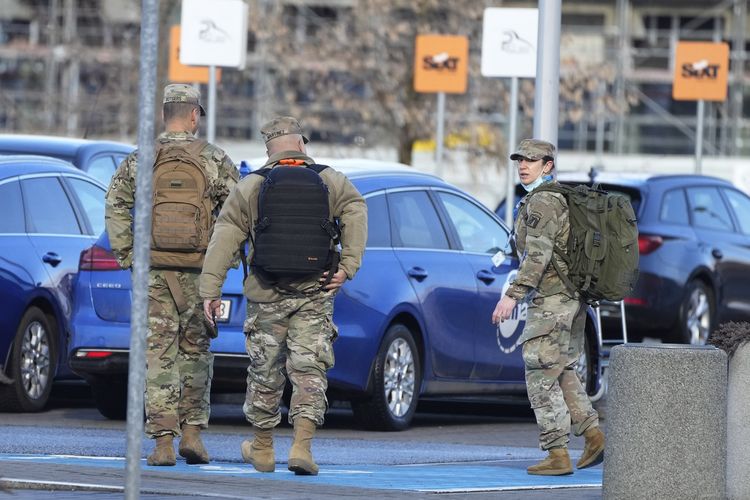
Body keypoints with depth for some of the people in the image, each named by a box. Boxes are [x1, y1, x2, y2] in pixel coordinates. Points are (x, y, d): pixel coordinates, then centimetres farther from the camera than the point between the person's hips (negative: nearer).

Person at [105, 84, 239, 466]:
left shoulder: (139, 161, 3)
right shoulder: (213, 160, 0)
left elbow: (115, 206, -2)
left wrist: (126, 255, 4)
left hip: (152, 268, 1)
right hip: (196, 270, 0)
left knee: (158, 353, 1)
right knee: (196, 350, 14)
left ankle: (163, 441, -4)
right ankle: (192, 431, 8)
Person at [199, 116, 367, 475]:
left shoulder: (250, 188, 3)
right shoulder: (331, 182, 5)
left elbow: (224, 238, -1)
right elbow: (356, 214, -8)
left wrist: (210, 289, -2)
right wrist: (348, 266, -10)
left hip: (267, 297, 0)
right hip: (314, 295, 0)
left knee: (265, 372, 12)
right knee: (309, 371, 0)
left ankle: (262, 450, 24)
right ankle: (302, 446, -14)